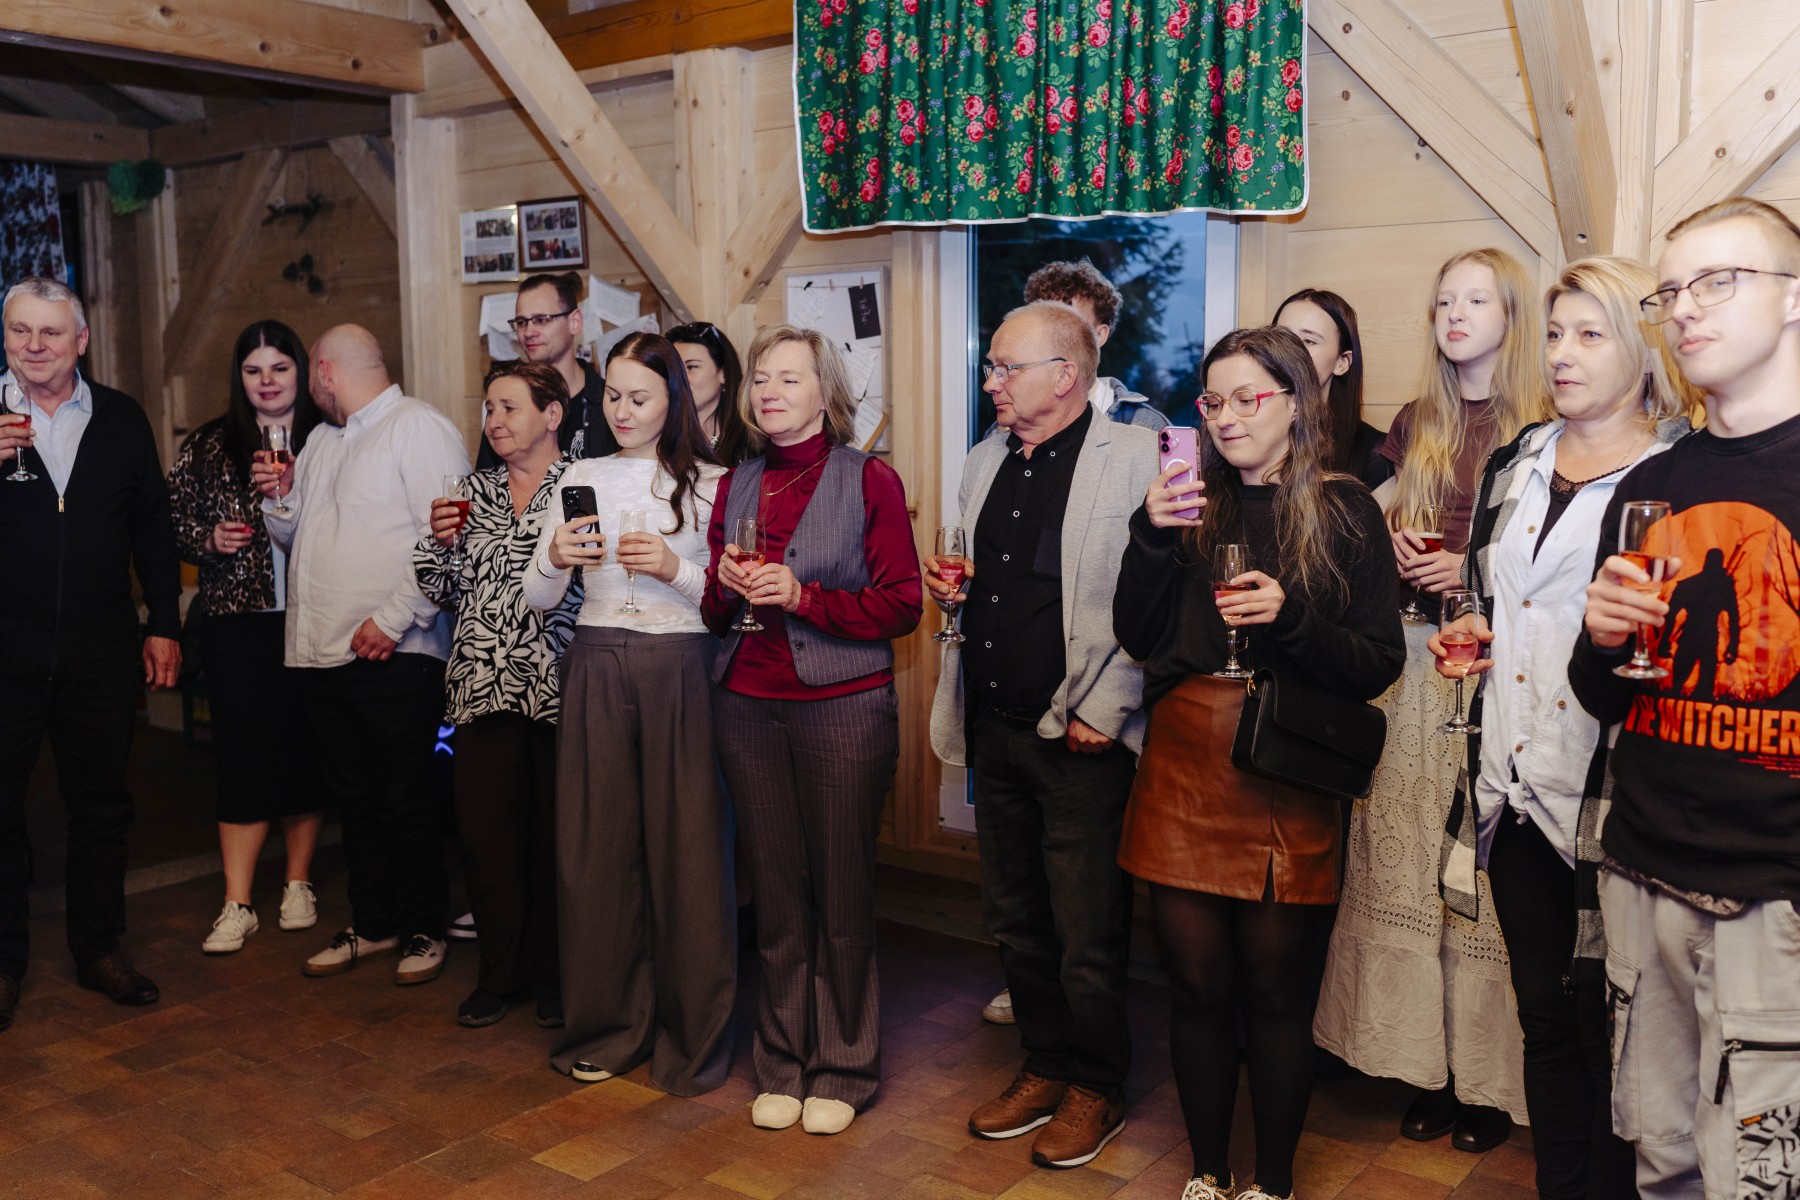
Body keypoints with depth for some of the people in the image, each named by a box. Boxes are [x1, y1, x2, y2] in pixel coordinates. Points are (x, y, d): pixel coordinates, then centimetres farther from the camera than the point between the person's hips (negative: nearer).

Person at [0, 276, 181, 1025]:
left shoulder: (122, 419, 6)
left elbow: (152, 529, 9)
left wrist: (164, 626, 4)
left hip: (100, 653, 2)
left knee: (102, 807, 11)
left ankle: (99, 950, 24)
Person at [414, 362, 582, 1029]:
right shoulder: (475, 491, 14)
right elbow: (443, 591, 15)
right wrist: (439, 542, -1)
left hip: (557, 690, -4)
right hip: (482, 689, 4)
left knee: (556, 835, 3)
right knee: (485, 832, 7)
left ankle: (553, 975, 19)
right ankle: (500, 972, 23)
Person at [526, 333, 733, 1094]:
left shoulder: (707, 482, 2)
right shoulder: (582, 478, 11)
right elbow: (537, 599, 8)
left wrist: (676, 570, -16)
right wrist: (554, 558, -12)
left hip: (679, 668, -3)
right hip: (597, 668, 3)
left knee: (686, 847, -1)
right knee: (597, 847, 6)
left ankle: (693, 1036, 15)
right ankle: (610, 1025, 22)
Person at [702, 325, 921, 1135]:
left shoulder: (869, 481, -2)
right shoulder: (737, 484, 12)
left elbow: (900, 606, -7)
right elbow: (712, 610, 15)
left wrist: (803, 596, -17)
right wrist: (726, 585, -7)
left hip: (842, 705, -4)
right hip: (747, 705, 4)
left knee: (841, 894, 4)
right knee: (776, 893, 9)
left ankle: (842, 1070, 19)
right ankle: (782, 1066, 22)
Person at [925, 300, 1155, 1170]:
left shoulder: (1134, 458, -11)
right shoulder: (984, 463, 12)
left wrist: (1103, 711, -17)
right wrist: (949, 585, 2)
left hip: (1082, 739, -7)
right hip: (994, 730, 7)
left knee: (1087, 934, 5)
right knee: (1015, 922, 17)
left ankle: (1096, 1089, 26)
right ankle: (1045, 1066, 36)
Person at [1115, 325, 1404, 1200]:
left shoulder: (1343, 511, 1)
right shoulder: (1192, 501, 10)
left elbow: (1378, 665, -3)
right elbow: (1137, 638, 4)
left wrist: (1292, 616, -20)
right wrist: (1151, 537, -9)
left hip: (1284, 776, -3)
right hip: (1182, 767, 3)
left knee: (1273, 990, 5)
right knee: (1196, 984, 9)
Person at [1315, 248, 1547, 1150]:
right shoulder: (1415, 426, 14)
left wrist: (1478, 570, -13)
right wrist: (1393, 549, 1)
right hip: (1414, 660, 5)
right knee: (1408, 861, 5)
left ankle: (1490, 1080, 12)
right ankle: (1427, 1068, 17)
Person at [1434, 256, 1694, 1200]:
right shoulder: (1516, 463, 14)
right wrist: (1466, 642, 9)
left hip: (1609, 798, -5)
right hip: (1516, 784, 6)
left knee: (1605, 1023, 3)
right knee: (1544, 1014, 15)